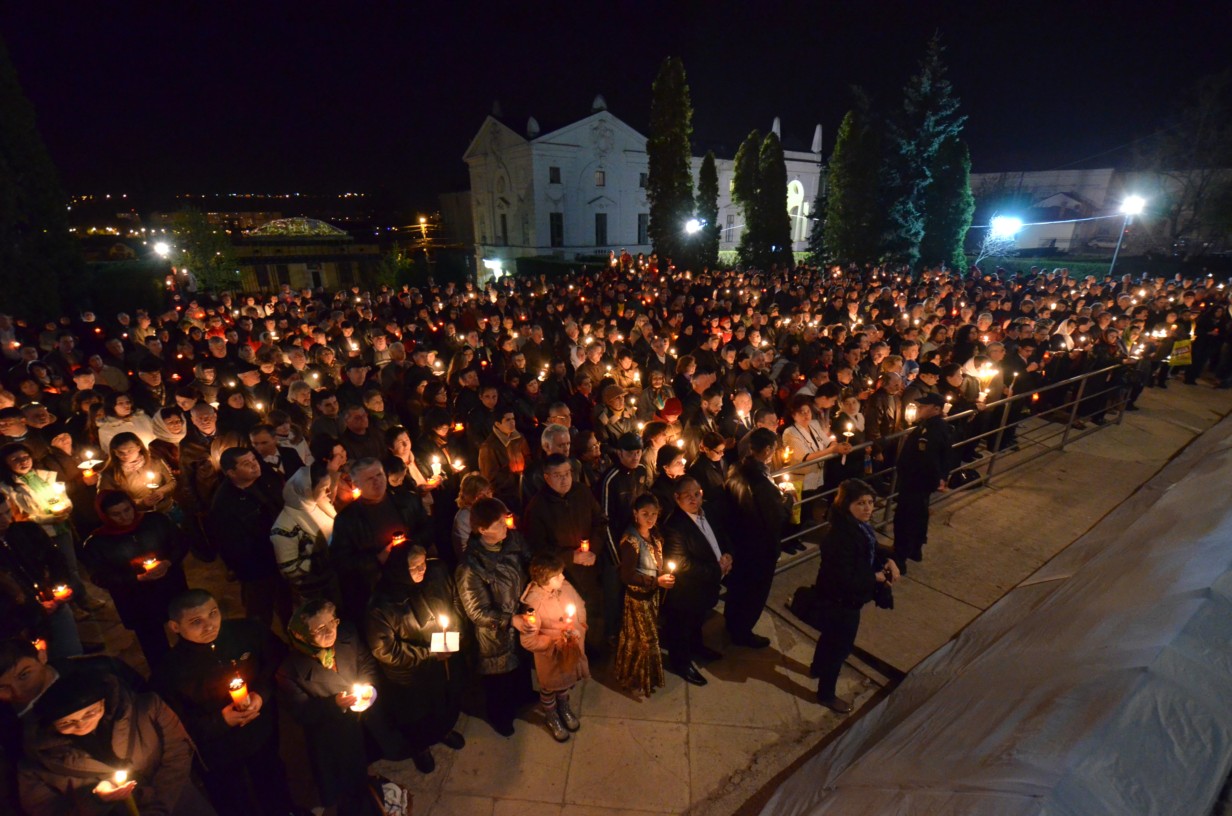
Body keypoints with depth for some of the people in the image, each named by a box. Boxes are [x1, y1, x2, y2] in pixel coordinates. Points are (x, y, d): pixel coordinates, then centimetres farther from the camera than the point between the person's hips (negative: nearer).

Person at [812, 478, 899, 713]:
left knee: (830, 635, 31)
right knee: (840, 645, 11)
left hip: (839, 599, 9)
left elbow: (870, 552, 10)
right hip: (840, 601, -9)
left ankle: (818, 667, 57)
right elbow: (846, 580, -34)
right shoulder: (840, 537, -36)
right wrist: (876, 577, -21)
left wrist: (887, 562, -9)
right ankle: (826, 694, 33)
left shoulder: (859, 526, -6)